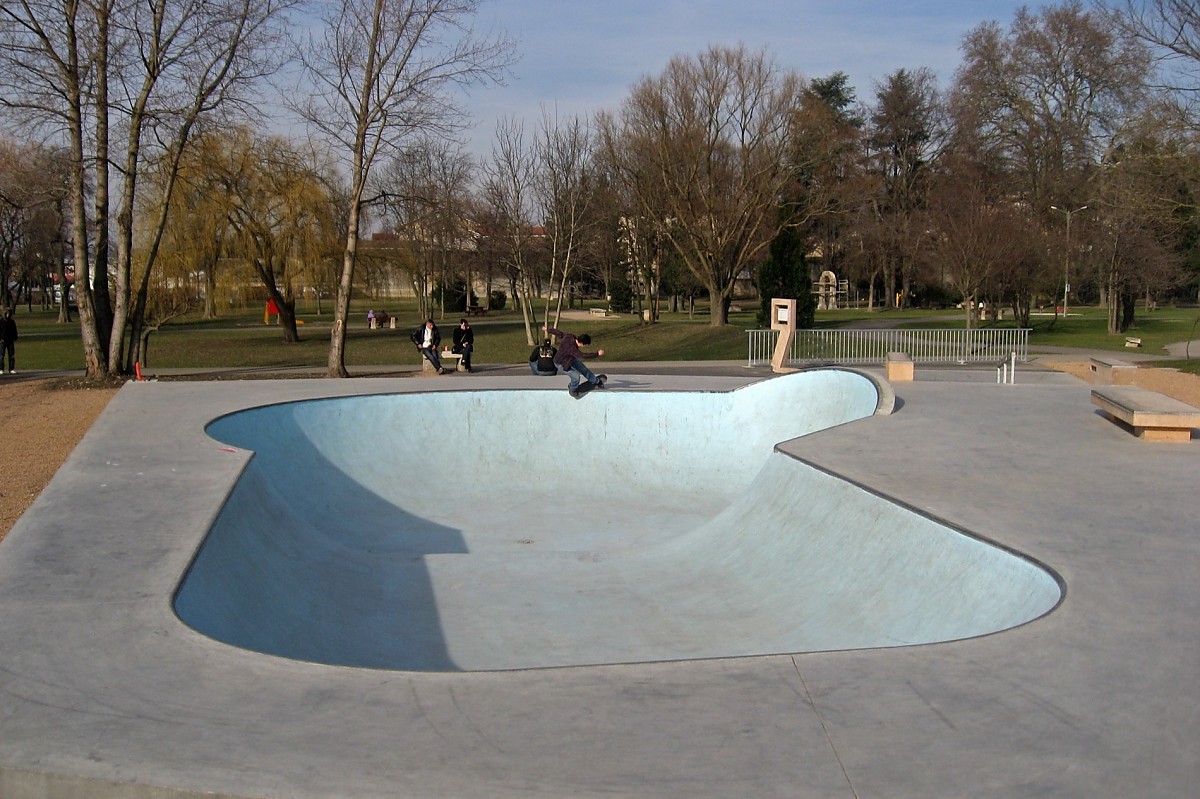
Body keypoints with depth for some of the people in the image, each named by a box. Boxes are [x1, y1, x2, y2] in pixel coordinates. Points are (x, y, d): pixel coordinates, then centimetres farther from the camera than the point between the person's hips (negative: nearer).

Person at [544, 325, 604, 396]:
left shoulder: (571, 336, -22)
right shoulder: (571, 348, -46)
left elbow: (559, 333, -6)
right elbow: (583, 355, -52)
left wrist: (548, 330, 9)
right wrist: (597, 354, -52)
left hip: (570, 358, 9)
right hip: (561, 363, -9)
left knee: (584, 369, 15)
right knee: (576, 377, -8)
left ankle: (595, 381, 35)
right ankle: (572, 390, 23)